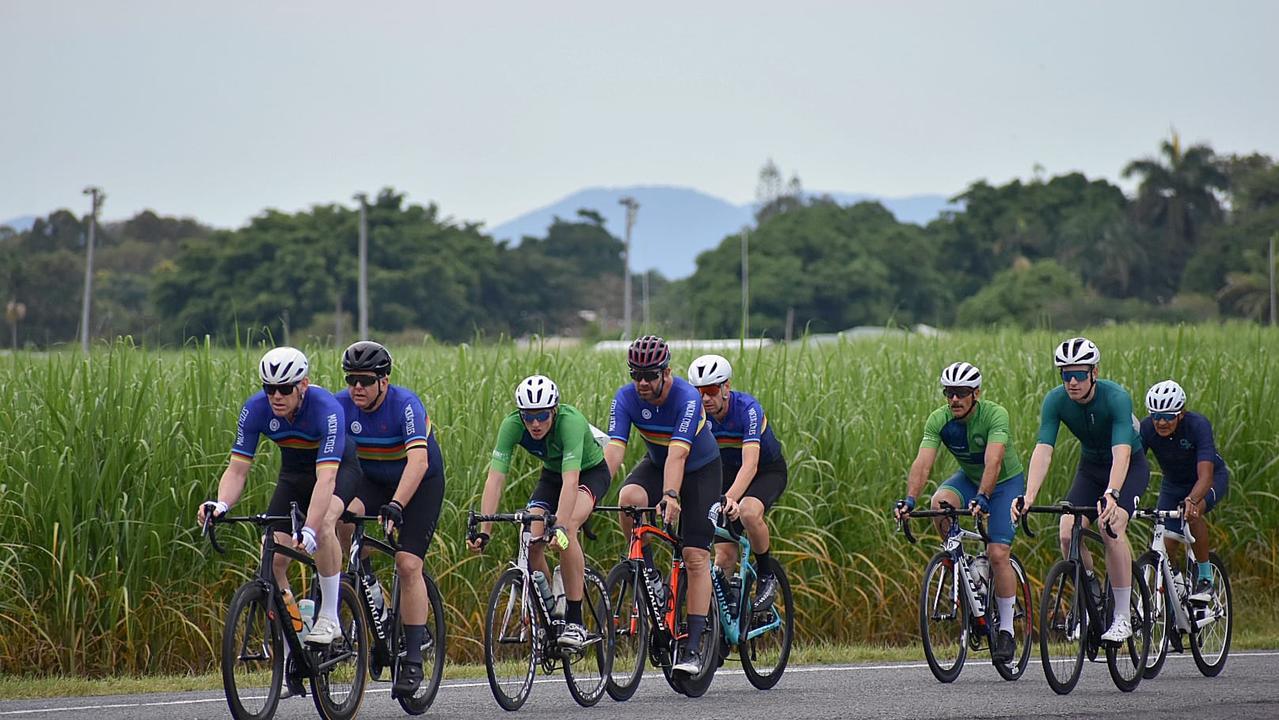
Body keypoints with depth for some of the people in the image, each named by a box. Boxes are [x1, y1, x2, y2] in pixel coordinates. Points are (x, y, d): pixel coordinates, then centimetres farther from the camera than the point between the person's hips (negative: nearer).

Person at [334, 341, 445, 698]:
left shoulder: (405, 404, -28)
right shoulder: (342, 405, -17)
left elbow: (418, 460, -39)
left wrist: (395, 506, -51)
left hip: (421, 482, -3)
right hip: (372, 479, 3)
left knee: (408, 565, -16)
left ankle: (412, 661, -10)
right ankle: (367, 585, -5)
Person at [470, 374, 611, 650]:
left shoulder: (570, 421, -37)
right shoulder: (512, 425, -26)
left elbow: (571, 481, -46)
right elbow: (495, 478, -30)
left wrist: (560, 526, -57)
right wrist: (483, 530, -40)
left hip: (590, 472, -4)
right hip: (551, 474, 4)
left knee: (567, 529, -31)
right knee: (531, 543, -17)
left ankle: (575, 623, -25)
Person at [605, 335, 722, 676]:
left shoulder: (687, 398, -32)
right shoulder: (625, 398, -20)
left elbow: (677, 453, -41)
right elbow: (614, 448, -29)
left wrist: (671, 496, -56)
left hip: (700, 469, -3)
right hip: (656, 465, 3)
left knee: (696, 557, -12)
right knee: (629, 497, -32)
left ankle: (693, 646, -11)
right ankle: (646, 570, -10)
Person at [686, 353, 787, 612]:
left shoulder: (747, 409, -31)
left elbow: (750, 464, -41)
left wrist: (731, 498, -57)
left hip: (767, 471, -4)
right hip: (728, 472, 4)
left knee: (748, 512, -35)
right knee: (724, 553, -9)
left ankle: (767, 576, -13)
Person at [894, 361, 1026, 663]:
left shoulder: (995, 415, -28)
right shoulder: (939, 420, -18)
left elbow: (993, 461, -41)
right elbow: (923, 461, -28)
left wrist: (982, 498, -55)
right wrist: (910, 499, -43)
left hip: (1005, 482, -4)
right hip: (968, 477, 4)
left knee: (998, 554, -17)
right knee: (940, 503, -31)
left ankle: (1006, 630, -5)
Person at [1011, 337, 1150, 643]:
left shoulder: (1116, 398, -31)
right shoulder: (1055, 401, -20)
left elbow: (1121, 452, -42)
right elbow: (1043, 451, -27)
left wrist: (1111, 494, -58)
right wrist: (1028, 496, -43)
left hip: (1130, 467, -4)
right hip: (1090, 467, 4)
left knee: (1112, 527, -29)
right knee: (1067, 533, -18)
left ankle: (1123, 618, -21)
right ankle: (1092, 597, 9)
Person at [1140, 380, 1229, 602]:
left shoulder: (1198, 425, -34)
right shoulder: (1146, 429, -25)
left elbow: (1205, 475, -43)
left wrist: (1191, 500, -62)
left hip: (1213, 478, -4)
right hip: (1173, 483, 4)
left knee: (1193, 512, -34)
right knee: (1166, 544, -10)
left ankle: (1205, 577, -18)